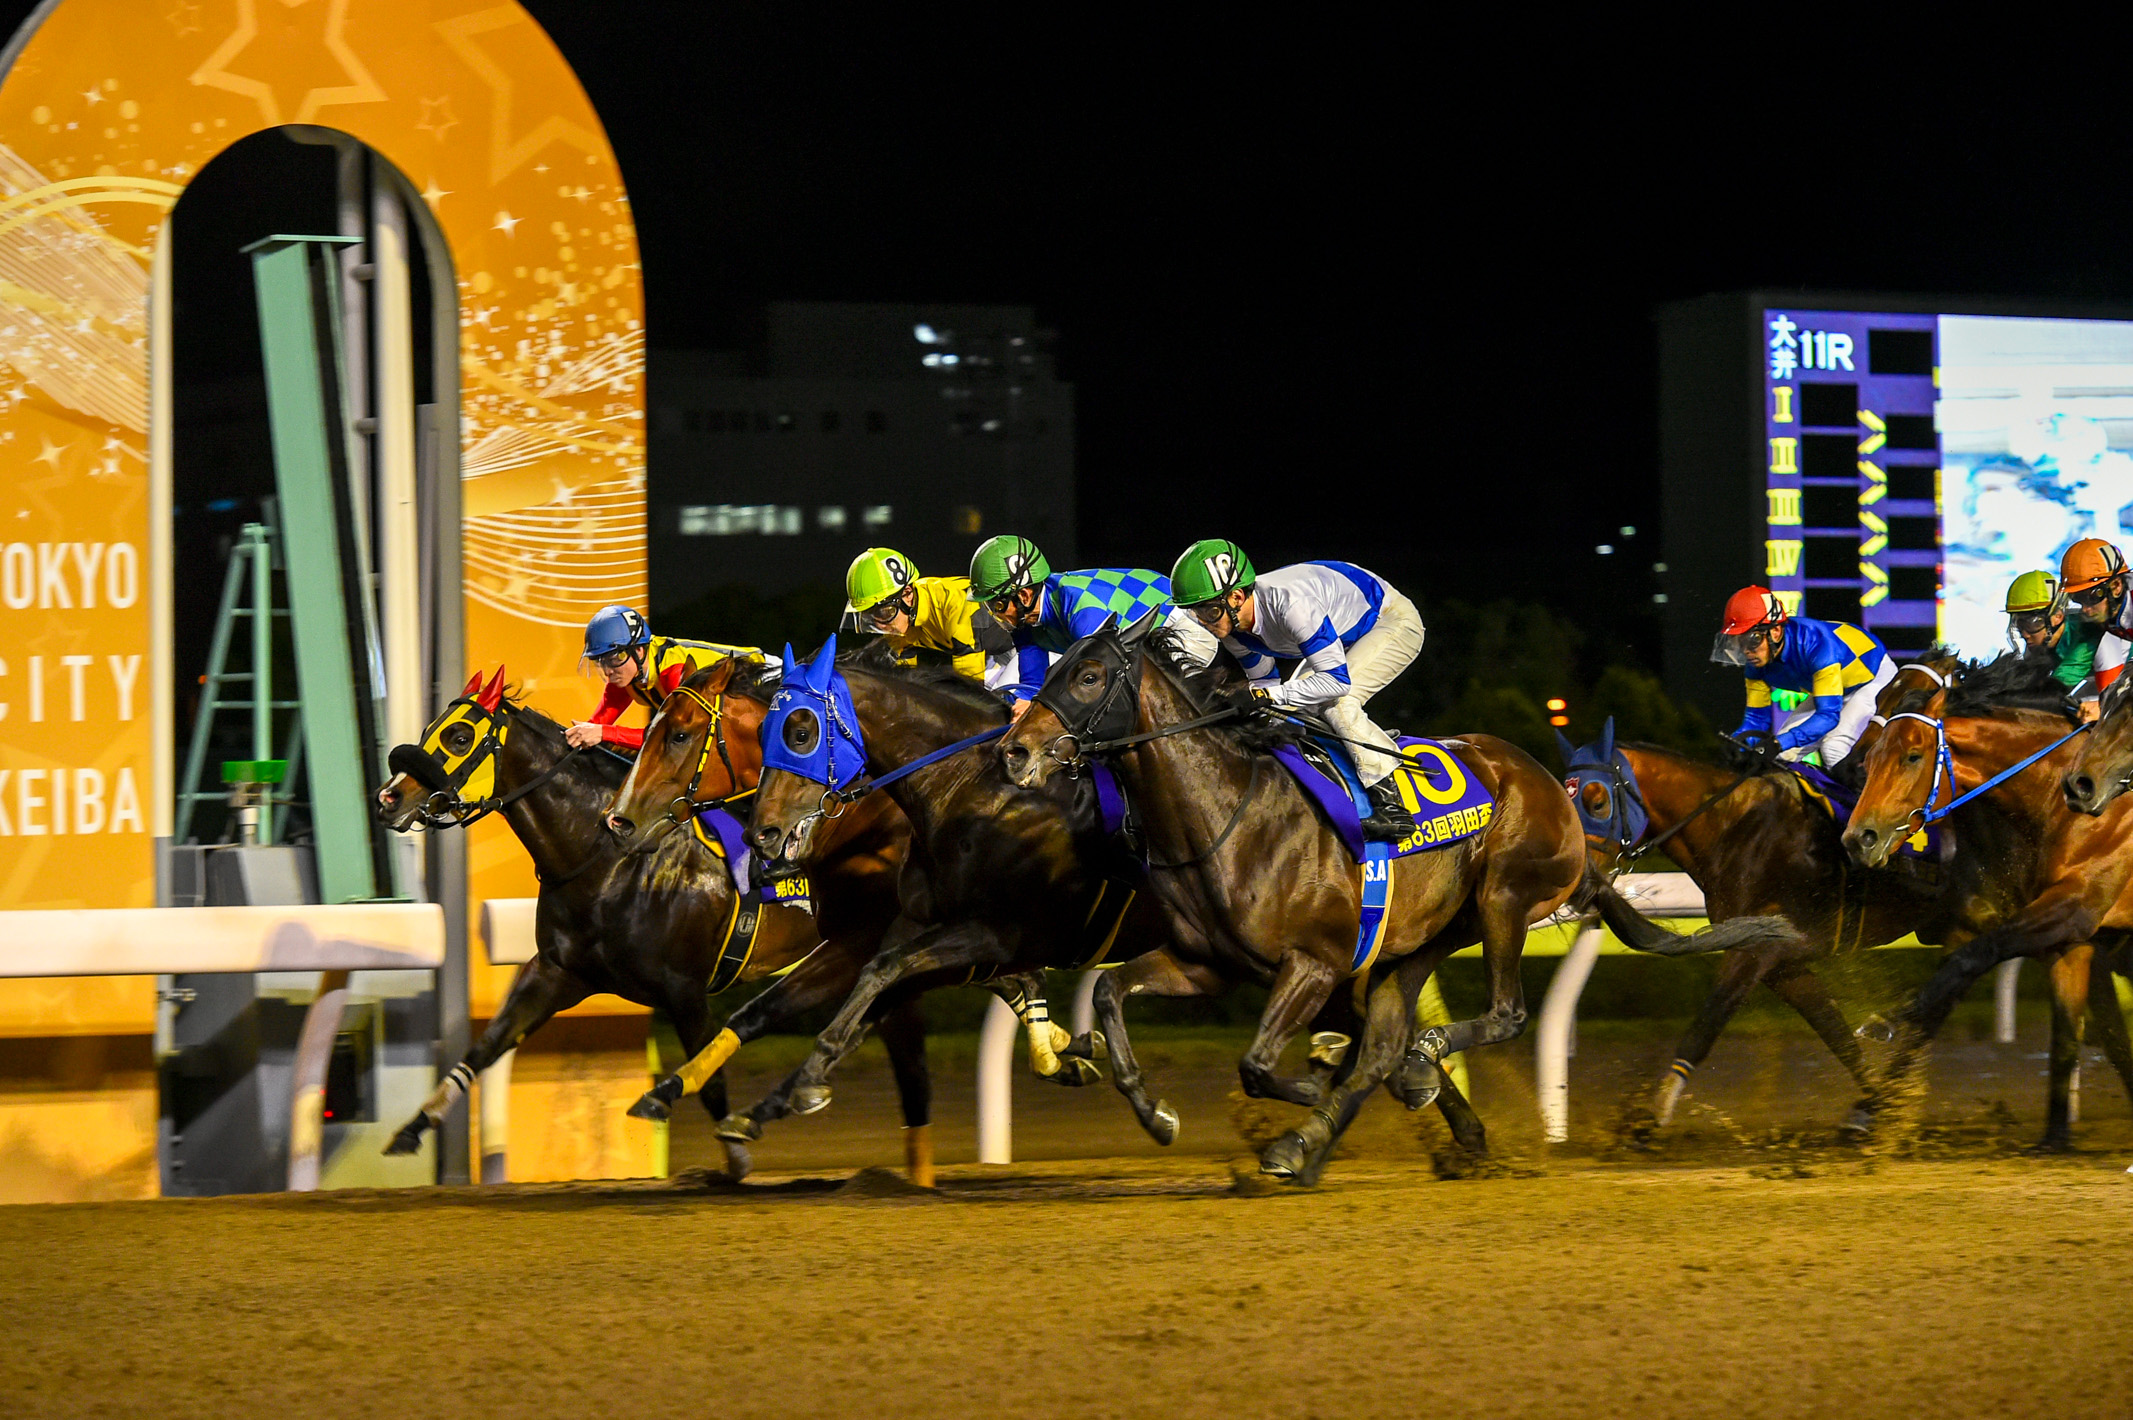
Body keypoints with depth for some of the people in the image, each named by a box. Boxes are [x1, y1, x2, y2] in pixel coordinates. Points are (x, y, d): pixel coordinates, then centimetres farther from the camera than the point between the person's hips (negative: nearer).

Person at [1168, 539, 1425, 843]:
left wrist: (1267, 696, -41)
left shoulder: (1290, 603, -40)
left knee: (1335, 702, -26)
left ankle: (1391, 804, -25)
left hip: (1395, 622, -9)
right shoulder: (1233, 629, -13)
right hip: (1346, 631, 9)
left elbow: (1338, 680, -39)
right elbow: (1264, 681, 3)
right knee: (1297, 710, 2)